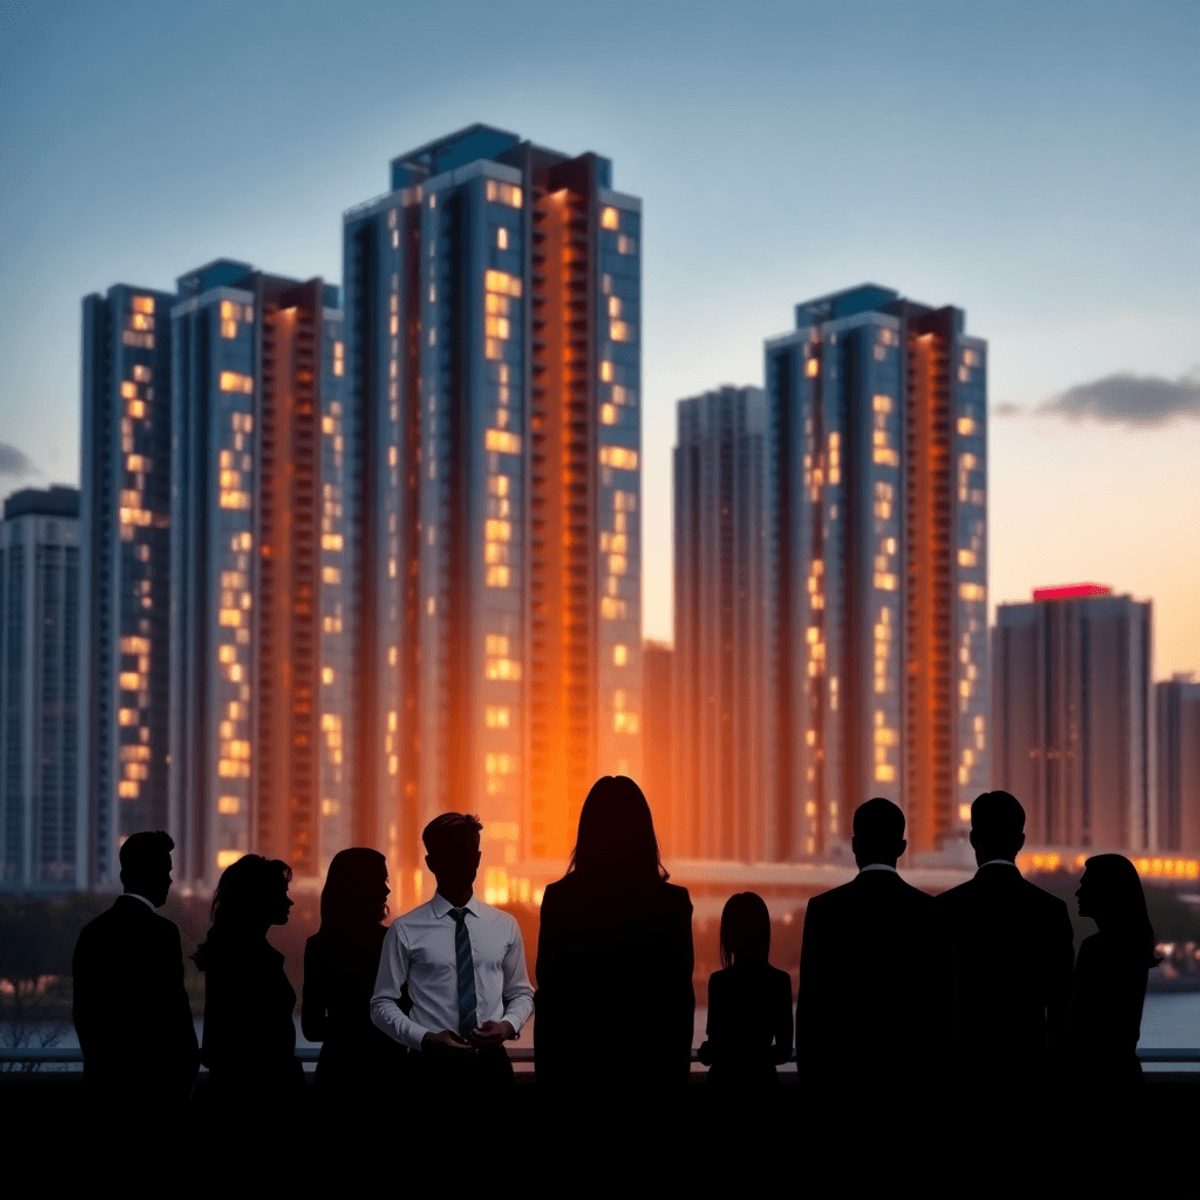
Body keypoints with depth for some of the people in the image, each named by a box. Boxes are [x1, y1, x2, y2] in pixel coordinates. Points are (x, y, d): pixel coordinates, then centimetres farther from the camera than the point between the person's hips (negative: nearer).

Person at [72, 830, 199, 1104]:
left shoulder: (92, 931, 7)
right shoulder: (160, 932, -13)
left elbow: (82, 1009, 11)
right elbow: (173, 1007, -13)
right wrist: (188, 1069, -2)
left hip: (103, 1074, 7)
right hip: (153, 1077, -7)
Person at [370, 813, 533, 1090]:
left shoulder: (505, 926, 6)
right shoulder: (405, 931, -3)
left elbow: (521, 994, 13)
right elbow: (382, 1004, 0)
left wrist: (508, 1026, -8)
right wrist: (427, 1039, -15)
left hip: (492, 1067, 2)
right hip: (433, 1068, -2)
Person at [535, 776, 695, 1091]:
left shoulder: (559, 899, -6)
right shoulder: (672, 903, -6)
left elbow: (547, 996, -3)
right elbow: (682, 999, -2)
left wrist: (546, 1072, 6)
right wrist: (679, 1071, 8)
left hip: (577, 1063, 0)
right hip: (651, 1065, 0)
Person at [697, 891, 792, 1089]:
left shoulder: (721, 981, -13)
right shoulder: (780, 981, -1)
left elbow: (715, 1049, -12)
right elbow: (784, 1050, 5)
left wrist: (704, 1052, 10)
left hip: (725, 1081, -4)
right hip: (763, 1080, 4)